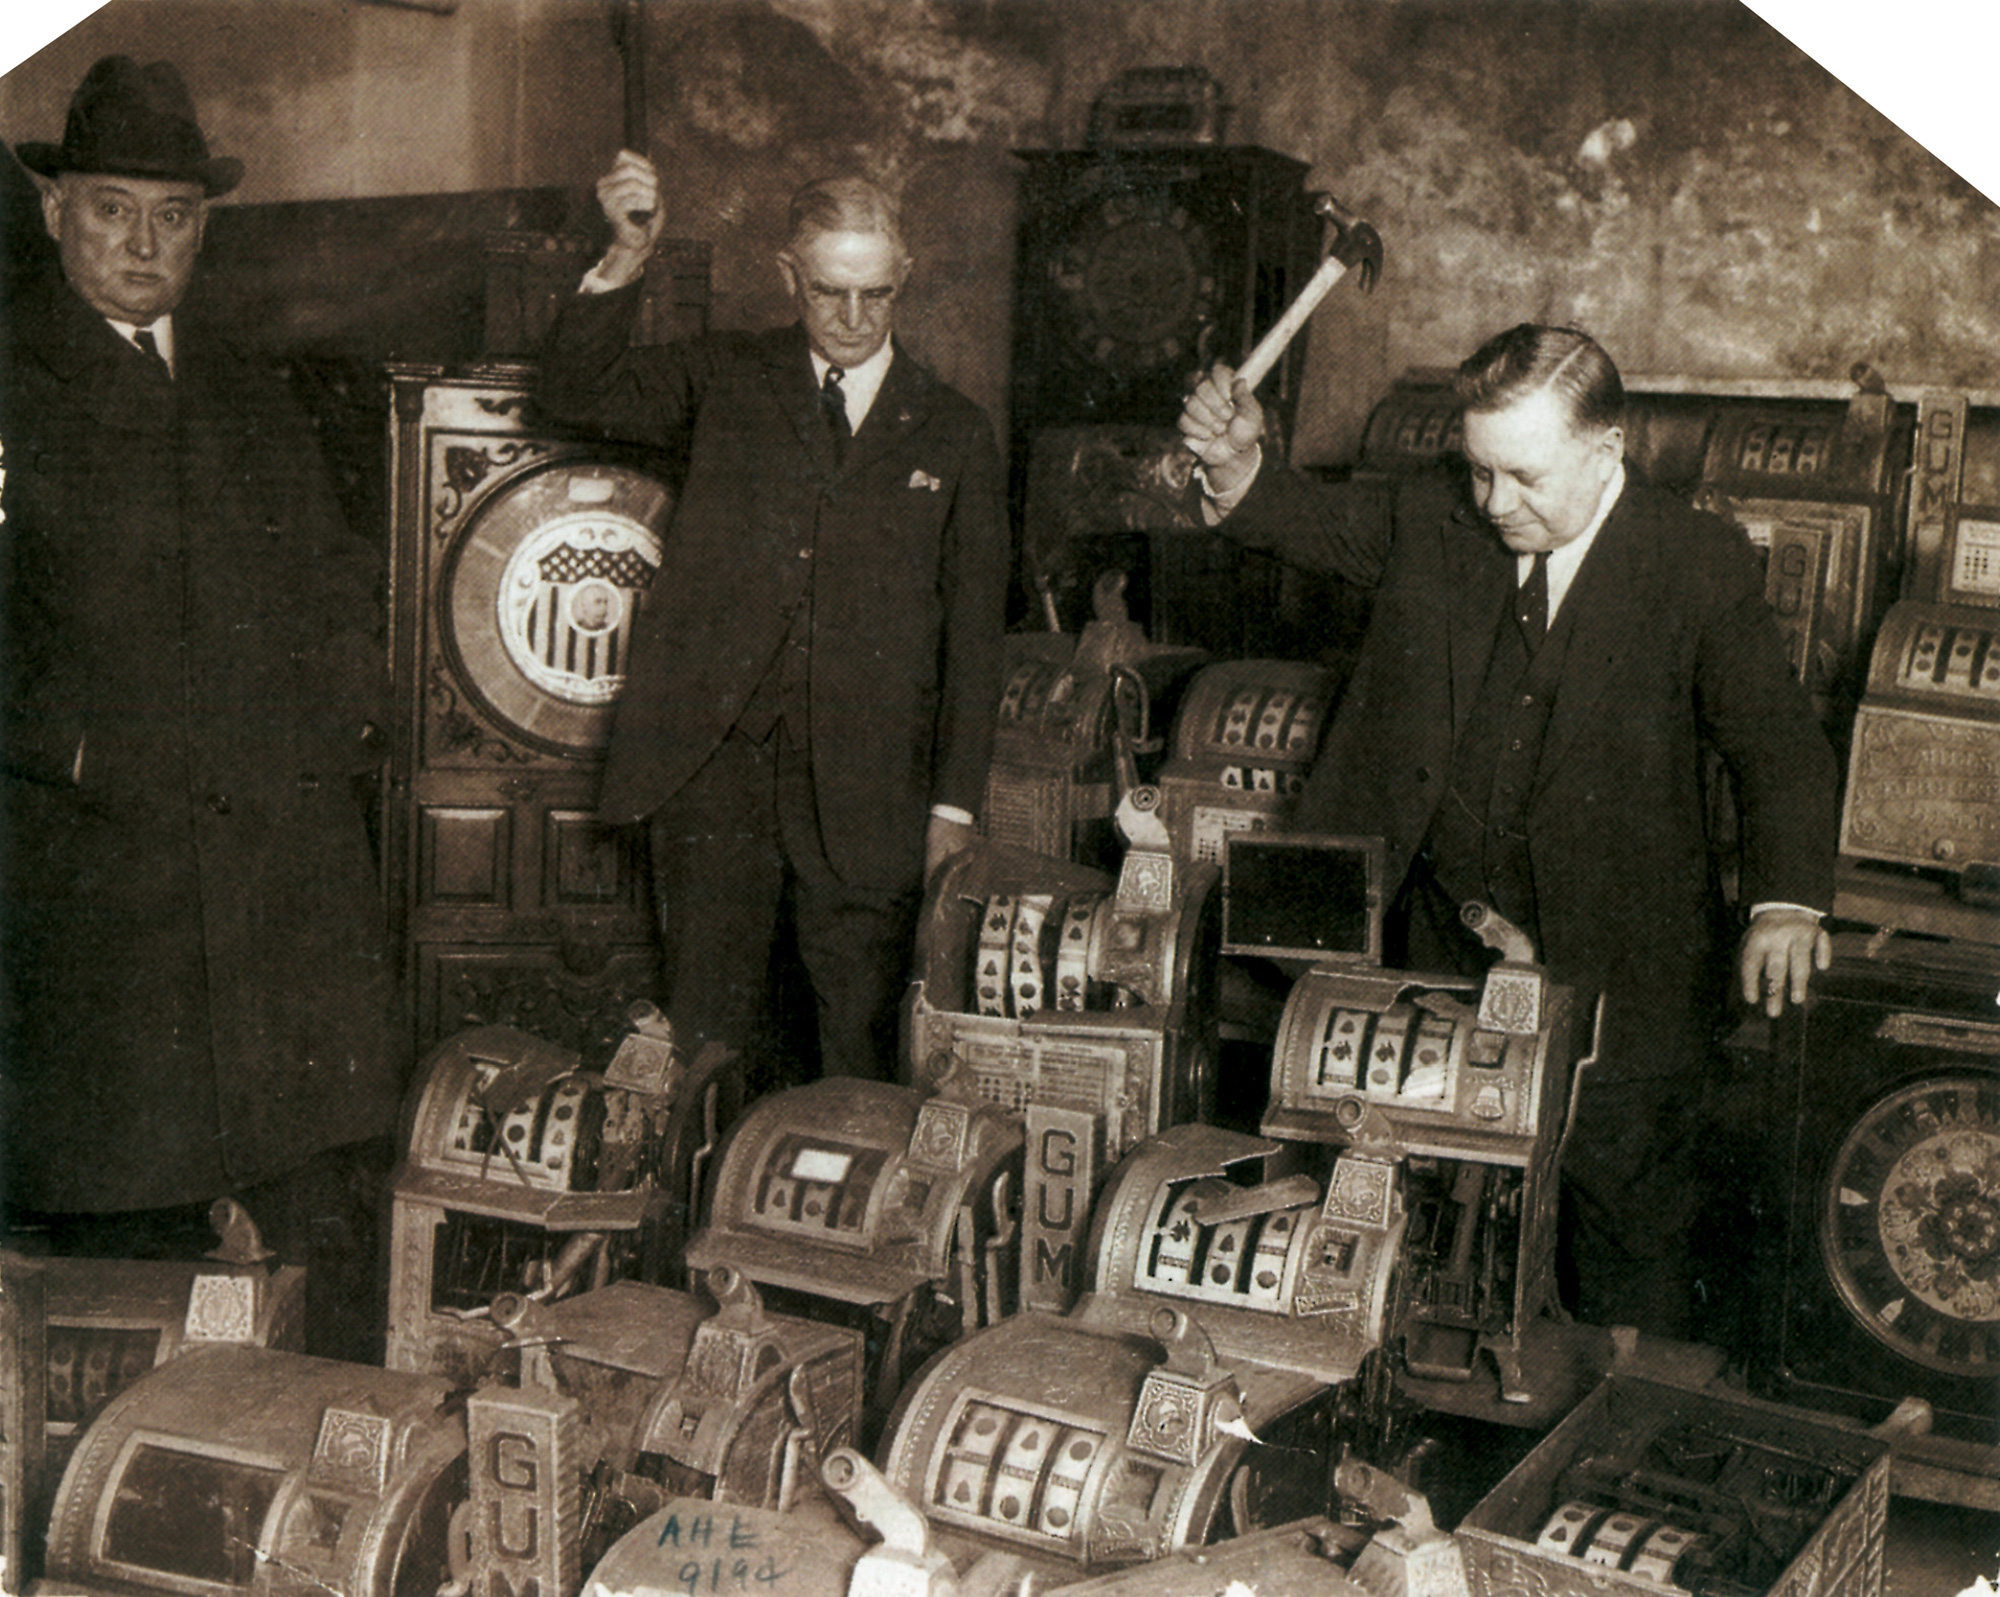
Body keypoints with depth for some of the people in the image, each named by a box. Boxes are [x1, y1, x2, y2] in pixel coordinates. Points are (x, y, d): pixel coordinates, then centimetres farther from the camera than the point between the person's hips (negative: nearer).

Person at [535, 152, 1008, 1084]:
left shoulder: (953, 436, 10)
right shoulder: (723, 384, 11)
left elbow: (973, 632, 9)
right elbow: (576, 394, -2)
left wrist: (955, 804, 4)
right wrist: (627, 258, -16)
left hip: (866, 789, 0)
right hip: (713, 763, 0)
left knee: (861, 1031, 3)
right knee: (707, 1030, 1)